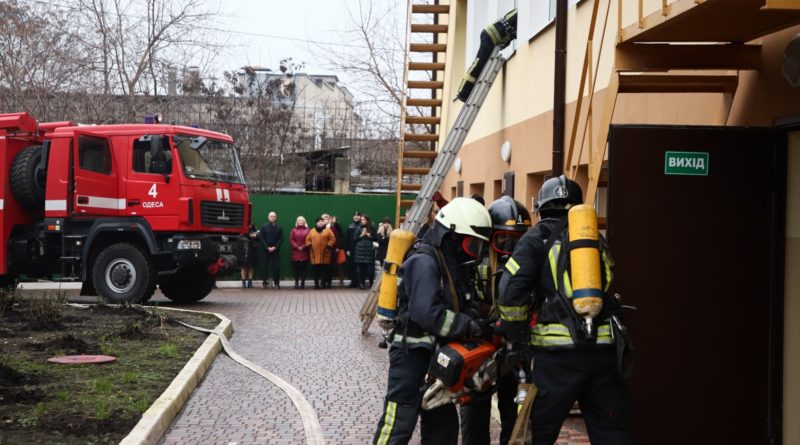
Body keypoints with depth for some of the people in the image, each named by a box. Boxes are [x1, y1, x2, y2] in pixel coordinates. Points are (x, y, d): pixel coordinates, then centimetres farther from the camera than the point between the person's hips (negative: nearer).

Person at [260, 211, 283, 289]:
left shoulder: (279, 227, 6)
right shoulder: (264, 227, 6)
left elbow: (281, 239, 2)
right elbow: (262, 238, 1)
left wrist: (274, 247, -9)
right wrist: (267, 247, -9)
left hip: (276, 250, 0)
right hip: (266, 250, 0)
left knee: (276, 266, -3)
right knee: (266, 266, -1)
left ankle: (277, 283, 2)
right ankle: (265, 282, 4)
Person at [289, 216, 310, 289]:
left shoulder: (307, 230, 5)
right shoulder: (294, 230, 9)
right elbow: (291, 240, 2)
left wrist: (303, 247, -13)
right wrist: (297, 247, -9)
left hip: (304, 252, -1)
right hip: (295, 252, 1)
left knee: (304, 268, -3)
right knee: (296, 268, -2)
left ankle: (302, 283, 0)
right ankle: (296, 283, 3)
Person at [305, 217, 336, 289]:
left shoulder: (328, 230, 5)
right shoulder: (312, 231, 12)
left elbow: (333, 239, 1)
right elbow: (308, 240, 13)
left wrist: (328, 246, -10)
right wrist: (310, 246, -3)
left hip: (324, 254, -2)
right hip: (314, 254, 2)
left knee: (324, 270, -2)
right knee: (315, 270, 0)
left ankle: (323, 284, 3)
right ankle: (316, 284, 6)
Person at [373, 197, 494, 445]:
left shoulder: (456, 265, 13)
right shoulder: (425, 262, -18)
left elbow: (465, 308, 9)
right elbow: (427, 313, -29)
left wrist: (481, 324, -12)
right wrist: (471, 327, -24)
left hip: (437, 357, 10)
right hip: (412, 355, -10)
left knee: (443, 425, 17)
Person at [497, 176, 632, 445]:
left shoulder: (537, 238, 5)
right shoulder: (597, 240, 19)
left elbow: (512, 289, -7)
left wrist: (516, 340, 2)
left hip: (558, 352, -4)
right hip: (605, 348, 4)